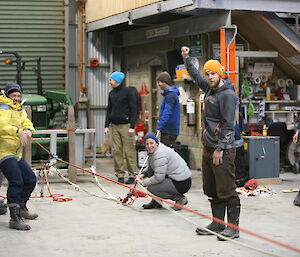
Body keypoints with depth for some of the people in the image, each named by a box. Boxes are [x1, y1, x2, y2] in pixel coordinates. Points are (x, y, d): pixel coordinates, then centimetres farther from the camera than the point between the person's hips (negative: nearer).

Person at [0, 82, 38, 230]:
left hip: (16, 154, 10)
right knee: (16, 182, -19)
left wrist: (28, 130, -13)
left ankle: (21, 208, 34)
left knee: (30, 179, 16)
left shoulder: (19, 110, 20)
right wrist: (18, 131, -37)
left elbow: (27, 122, 10)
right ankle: (14, 219, -20)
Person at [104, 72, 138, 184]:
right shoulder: (111, 93, 14)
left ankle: (132, 174, 1)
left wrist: (132, 126, -13)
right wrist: (107, 125, 10)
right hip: (114, 125, 6)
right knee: (117, 151, 4)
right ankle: (120, 174, 10)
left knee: (129, 151, -6)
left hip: (125, 125, -6)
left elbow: (133, 110, -7)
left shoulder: (128, 92, -5)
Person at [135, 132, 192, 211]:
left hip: (181, 184, -10)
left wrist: (143, 182, -14)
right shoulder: (154, 151, 8)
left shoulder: (160, 155, -23)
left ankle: (179, 198, -5)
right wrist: (144, 174, 2)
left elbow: (158, 177, -24)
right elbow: (151, 167, 21)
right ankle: (156, 201, 15)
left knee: (151, 188, -17)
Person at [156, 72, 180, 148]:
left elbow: (167, 113, -22)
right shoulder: (167, 94, 16)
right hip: (166, 130, 10)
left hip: (170, 131, -10)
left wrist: (159, 127, -24)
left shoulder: (171, 95, -15)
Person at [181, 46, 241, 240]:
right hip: (208, 148, 9)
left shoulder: (228, 95, -13)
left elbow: (228, 125, -17)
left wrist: (220, 149, -19)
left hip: (223, 150, -9)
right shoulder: (210, 89, 13)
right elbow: (196, 76, 33)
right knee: (211, 190, 13)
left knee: (226, 191, -7)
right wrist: (187, 58, 30)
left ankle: (233, 227, -1)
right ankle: (217, 224, 21)